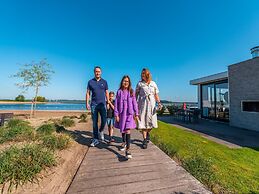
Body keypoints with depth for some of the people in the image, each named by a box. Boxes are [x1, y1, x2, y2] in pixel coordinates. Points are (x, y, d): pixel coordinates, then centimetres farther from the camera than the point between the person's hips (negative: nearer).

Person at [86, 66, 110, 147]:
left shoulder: (104, 82, 7)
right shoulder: (90, 82, 6)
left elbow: (107, 93, 9)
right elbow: (88, 93, 7)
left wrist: (108, 103, 3)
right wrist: (87, 103, -1)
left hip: (102, 104, 0)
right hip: (93, 104, 0)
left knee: (104, 120, -5)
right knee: (94, 122, 4)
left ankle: (101, 131, 27)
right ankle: (95, 139, 16)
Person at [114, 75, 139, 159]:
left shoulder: (131, 92, 1)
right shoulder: (119, 92, 0)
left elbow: (134, 103, 3)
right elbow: (116, 104, -1)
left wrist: (136, 113, 2)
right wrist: (116, 114, -5)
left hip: (129, 114, -2)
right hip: (121, 113, 2)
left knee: (127, 130, -9)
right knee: (122, 130, 19)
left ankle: (128, 149, -5)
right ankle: (124, 142, 43)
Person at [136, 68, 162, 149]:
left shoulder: (153, 83, 9)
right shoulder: (139, 83, 5)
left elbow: (156, 94, 9)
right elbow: (136, 94, 7)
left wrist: (159, 103, -2)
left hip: (151, 104, 2)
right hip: (142, 104, -1)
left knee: (151, 121, 3)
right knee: (143, 121, -1)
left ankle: (147, 134, 35)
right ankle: (145, 140, 12)